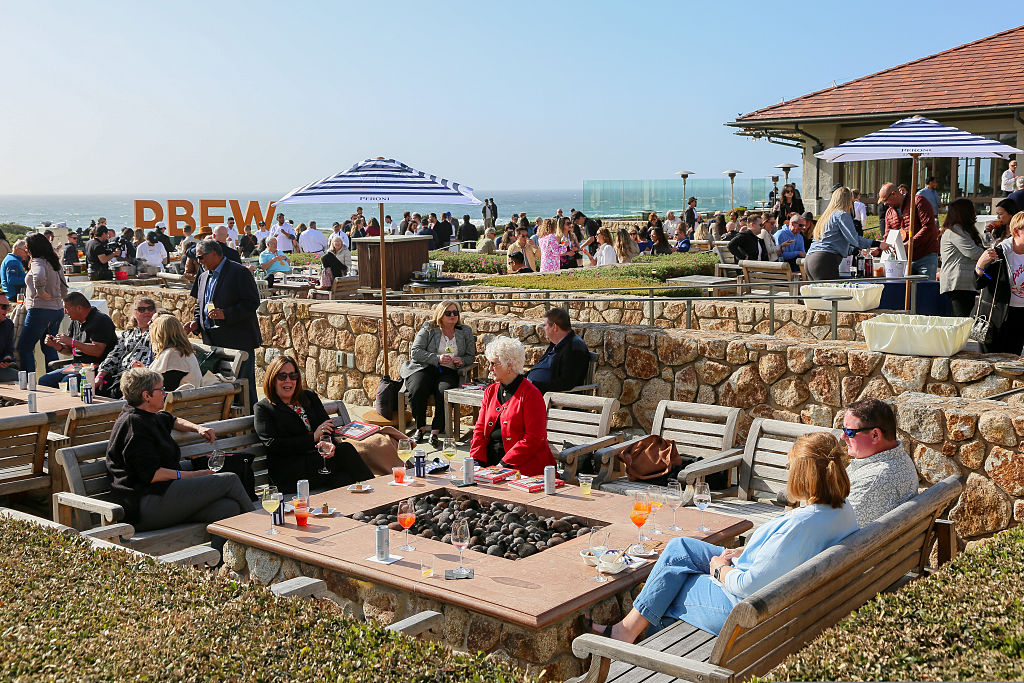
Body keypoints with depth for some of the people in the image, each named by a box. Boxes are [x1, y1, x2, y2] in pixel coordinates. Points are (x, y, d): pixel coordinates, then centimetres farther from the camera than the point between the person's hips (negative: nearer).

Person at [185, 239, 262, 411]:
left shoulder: (240, 272, -8)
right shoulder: (203, 277, 17)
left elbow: (252, 302, -14)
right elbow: (200, 305, 27)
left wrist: (226, 314, -21)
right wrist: (196, 322, 7)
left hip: (238, 341, -8)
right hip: (212, 342, 8)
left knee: (243, 384, -5)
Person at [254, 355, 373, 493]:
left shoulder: (310, 397, 23)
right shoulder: (263, 409, 7)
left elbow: (328, 427, 14)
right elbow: (273, 445, -6)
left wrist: (329, 445, -11)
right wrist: (313, 438, -11)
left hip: (322, 456, 5)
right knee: (345, 450, -27)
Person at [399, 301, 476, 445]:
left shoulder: (465, 332, 16)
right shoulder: (428, 329, 7)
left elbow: (471, 356, 20)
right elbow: (415, 351, -1)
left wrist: (461, 361, -4)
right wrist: (437, 358, -13)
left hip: (449, 372, 1)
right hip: (425, 368, -1)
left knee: (444, 391, -33)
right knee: (417, 390, -31)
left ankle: (435, 431, -24)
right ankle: (420, 427, -9)